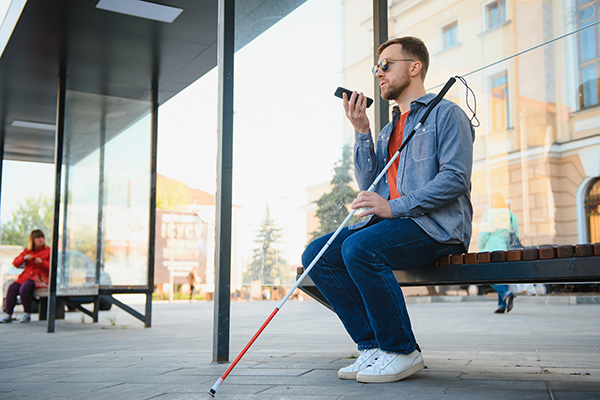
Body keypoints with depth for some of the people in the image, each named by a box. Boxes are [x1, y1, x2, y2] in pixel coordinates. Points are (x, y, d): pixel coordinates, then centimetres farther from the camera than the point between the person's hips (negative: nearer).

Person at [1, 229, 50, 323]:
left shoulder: (48, 251, 8)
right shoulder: (27, 251, 19)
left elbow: (51, 268, 0)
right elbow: (15, 263, 12)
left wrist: (42, 262, -17)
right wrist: (24, 258, -6)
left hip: (39, 278, -4)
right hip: (25, 276, 4)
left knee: (24, 288, -32)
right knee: (12, 287, -24)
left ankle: (27, 314, -17)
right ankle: (8, 315, -18)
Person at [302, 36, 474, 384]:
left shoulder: (446, 113, 2)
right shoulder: (389, 130, 25)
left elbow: (456, 178, -13)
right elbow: (370, 183, 15)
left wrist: (394, 207, -21)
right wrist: (361, 132, 5)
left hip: (438, 225, -8)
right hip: (394, 222, 8)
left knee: (359, 248, -33)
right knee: (316, 254, -10)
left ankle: (403, 351, -17)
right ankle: (373, 345, -8)